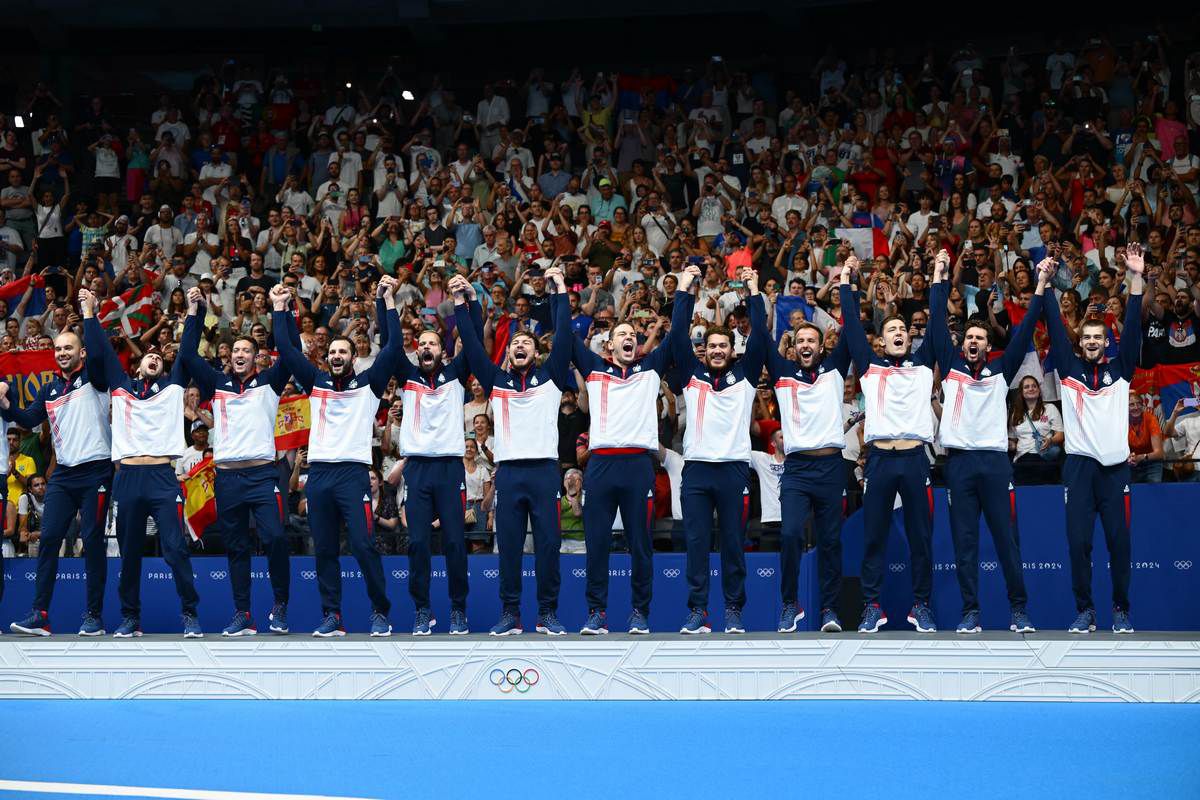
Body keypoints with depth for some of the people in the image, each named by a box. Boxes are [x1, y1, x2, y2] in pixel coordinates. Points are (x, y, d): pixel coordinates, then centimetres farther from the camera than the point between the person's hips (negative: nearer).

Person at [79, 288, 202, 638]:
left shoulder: (172, 386, 15)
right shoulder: (121, 386, 17)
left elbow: (187, 350, 11)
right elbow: (100, 353, 14)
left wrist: (194, 311, 7)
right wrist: (90, 314, 13)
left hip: (163, 478, -2)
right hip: (127, 476, 2)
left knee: (176, 549, -8)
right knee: (129, 552, 6)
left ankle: (190, 615, -3)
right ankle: (130, 618, 14)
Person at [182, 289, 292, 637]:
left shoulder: (268, 382, 10)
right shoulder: (217, 383, 14)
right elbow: (188, 356, 10)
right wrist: (193, 311, 8)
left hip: (262, 474, -3)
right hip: (227, 475, 3)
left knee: (275, 538, -16)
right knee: (236, 549, 5)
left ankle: (280, 608, -2)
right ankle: (242, 616, 9)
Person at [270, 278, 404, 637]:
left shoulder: (368, 384, 7)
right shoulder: (316, 383, 16)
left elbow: (393, 348, -2)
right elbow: (287, 349, 15)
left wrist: (389, 301, -5)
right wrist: (280, 309, 12)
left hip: (353, 472, -4)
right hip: (318, 473, 4)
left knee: (364, 546, -11)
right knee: (324, 550, 4)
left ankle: (380, 613, -3)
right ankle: (331, 616, 9)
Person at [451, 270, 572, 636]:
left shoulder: (550, 377, 11)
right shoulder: (496, 381, 15)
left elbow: (564, 338, 3)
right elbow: (472, 345, 10)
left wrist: (560, 291, 0)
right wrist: (461, 302, 5)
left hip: (544, 469, -1)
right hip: (508, 470, 1)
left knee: (548, 543, -1)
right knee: (508, 545, 2)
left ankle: (548, 614, 5)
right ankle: (510, 614, 7)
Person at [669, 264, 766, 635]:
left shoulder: (744, 376, 11)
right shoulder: (692, 375, 12)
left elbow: (759, 338, 3)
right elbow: (678, 336, 6)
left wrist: (753, 290, 3)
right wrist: (684, 289, 6)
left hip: (734, 469, -1)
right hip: (696, 468, 1)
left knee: (734, 544, 2)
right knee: (696, 544, -1)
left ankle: (733, 611, 7)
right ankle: (697, 611, 3)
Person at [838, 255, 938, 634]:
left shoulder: (922, 364, 14)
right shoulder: (870, 366, 12)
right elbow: (852, 326, 9)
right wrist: (845, 283, 9)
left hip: (915, 458, 0)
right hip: (879, 457, 0)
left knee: (921, 537, 3)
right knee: (873, 536, 1)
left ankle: (921, 606, 10)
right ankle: (872, 606, 6)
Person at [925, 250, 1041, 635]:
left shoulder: (1000, 372, 13)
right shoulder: (951, 368, 13)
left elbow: (1024, 333, 8)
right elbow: (937, 325, 8)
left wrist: (1040, 288, 3)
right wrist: (939, 277, 7)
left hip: (995, 461, 0)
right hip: (959, 462, 0)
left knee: (1007, 538, 0)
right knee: (964, 542, 1)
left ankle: (1019, 611, 4)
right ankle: (970, 613, 4)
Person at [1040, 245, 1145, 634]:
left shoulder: (1120, 370, 10)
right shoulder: (1069, 369, 10)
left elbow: (1133, 329, 2)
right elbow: (1056, 329, 3)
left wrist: (1135, 279, -6)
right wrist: (1044, 282, -4)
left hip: (1115, 466, 0)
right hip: (1079, 465, 0)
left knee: (1119, 541, 1)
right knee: (1078, 541, -2)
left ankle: (1121, 611, 10)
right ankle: (1085, 611, 6)